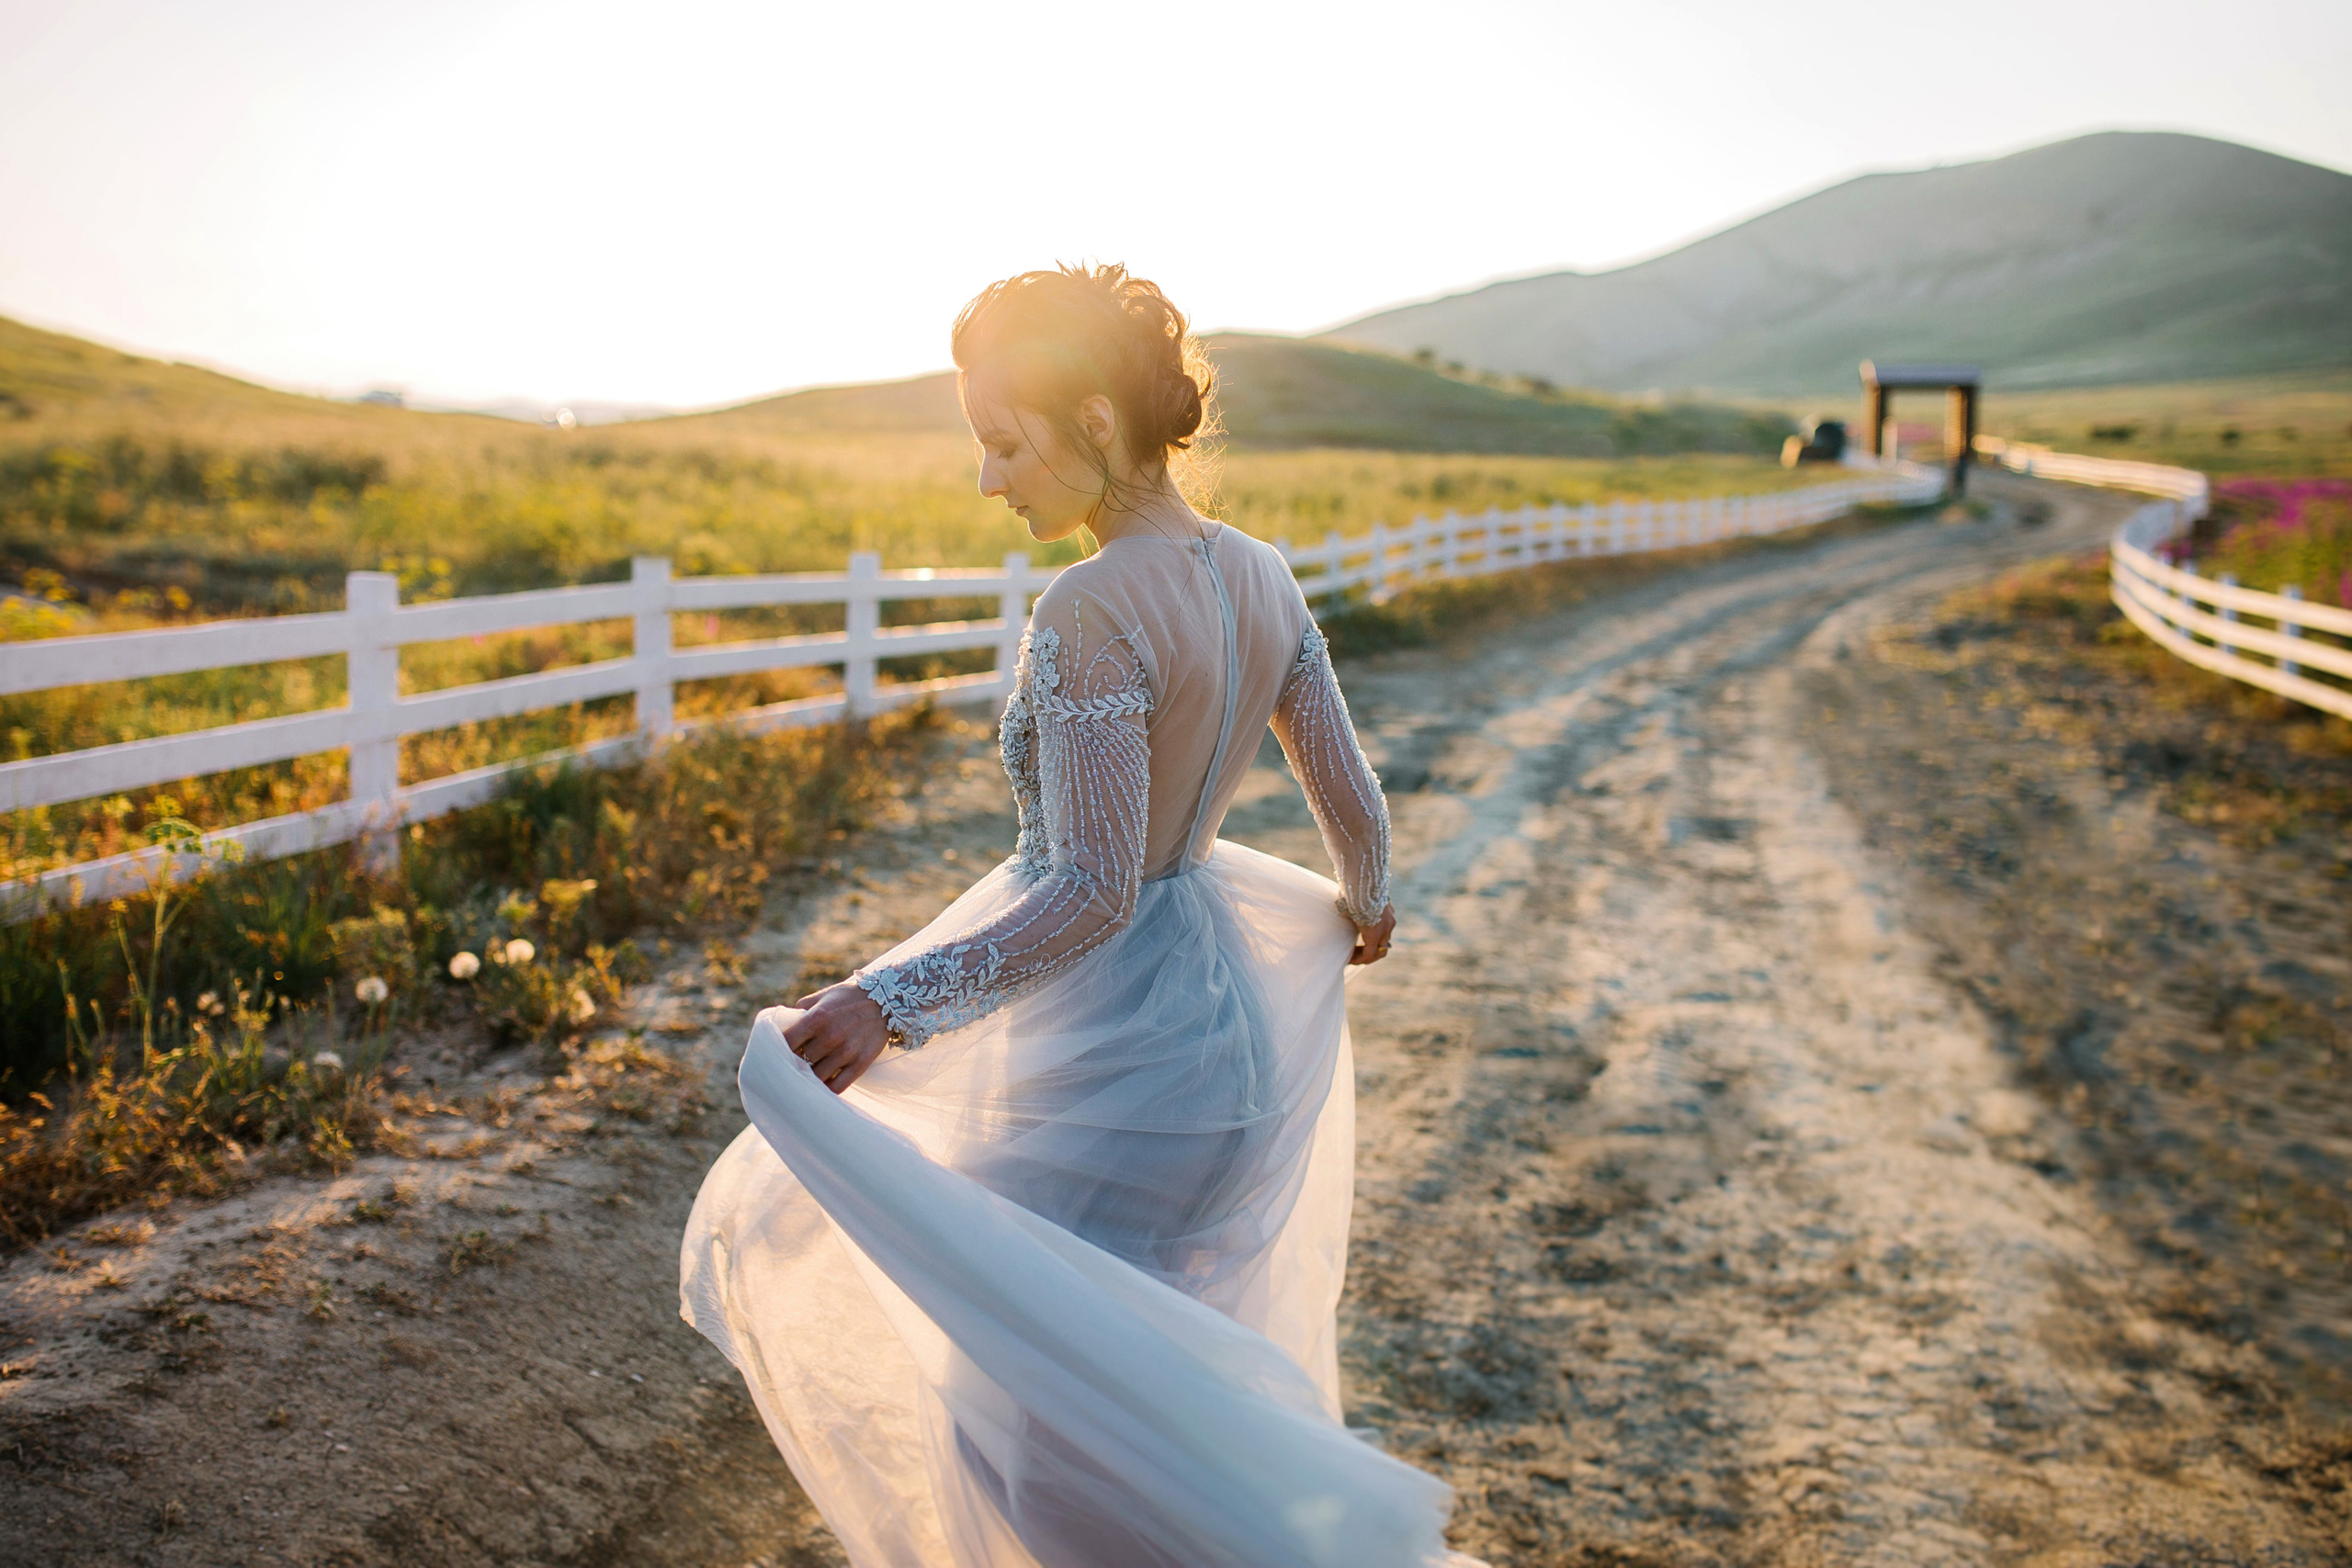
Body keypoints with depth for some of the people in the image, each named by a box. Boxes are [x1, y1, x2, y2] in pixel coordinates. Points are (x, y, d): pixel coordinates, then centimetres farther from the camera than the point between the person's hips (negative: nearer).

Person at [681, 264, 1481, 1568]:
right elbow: (1352, 803, 7)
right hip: (1219, 988, 9)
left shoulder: (1091, 611, -24)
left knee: (1055, 1414, 10)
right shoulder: (1259, 578, 0)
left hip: (1113, 1044, -9)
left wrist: (887, 998, -32)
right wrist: (1365, 904, 27)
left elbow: (1088, 894, -27)